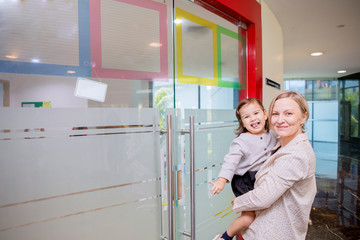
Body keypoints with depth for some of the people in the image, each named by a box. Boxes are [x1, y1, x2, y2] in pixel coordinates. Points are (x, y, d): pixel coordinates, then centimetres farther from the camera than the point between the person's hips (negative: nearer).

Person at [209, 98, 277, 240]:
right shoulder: (241, 141, -17)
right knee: (249, 218, -11)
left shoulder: (271, 136, 3)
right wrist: (222, 180, -35)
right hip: (244, 182, -7)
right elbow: (231, 160, -24)